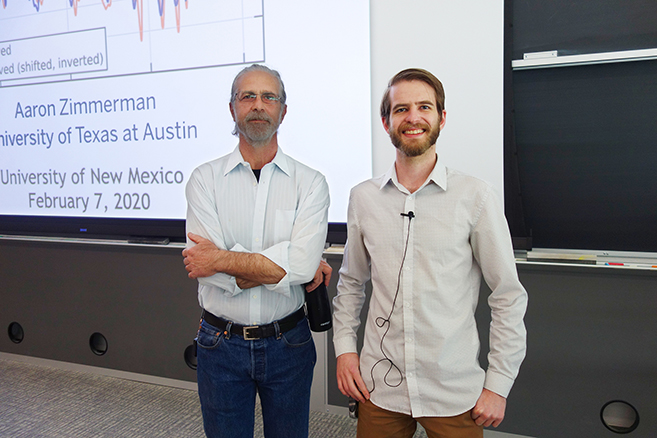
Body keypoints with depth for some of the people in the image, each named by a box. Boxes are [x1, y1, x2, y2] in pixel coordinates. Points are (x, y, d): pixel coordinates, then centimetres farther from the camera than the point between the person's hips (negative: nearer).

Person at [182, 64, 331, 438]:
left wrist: (223, 259, -17)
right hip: (221, 346, 1)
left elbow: (302, 264, -20)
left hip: (288, 344, 0)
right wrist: (285, 267, -16)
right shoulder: (205, 178, -4)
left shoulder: (310, 182, -5)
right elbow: (209, 271, -16)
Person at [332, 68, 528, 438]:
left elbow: (509, 296, -4)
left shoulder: (475, 197, -7)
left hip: (454, 394, -2)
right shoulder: (363, 198, 2)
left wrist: (498, 384, -5)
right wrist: (344, 346, 4)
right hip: (379, 386, 3)